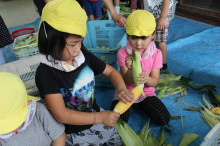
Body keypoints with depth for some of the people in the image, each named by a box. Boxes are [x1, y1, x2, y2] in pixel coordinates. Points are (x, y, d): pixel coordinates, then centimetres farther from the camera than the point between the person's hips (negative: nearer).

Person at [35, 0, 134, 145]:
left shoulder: (84, 55, -9)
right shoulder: (46, 73, -24)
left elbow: (111, 71, 3)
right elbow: (61, 115, -26)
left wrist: (122, 89, -18)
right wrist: (100, 118, -26)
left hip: (96, 115, 5)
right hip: (73, 133, -4)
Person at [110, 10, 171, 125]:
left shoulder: (156, 53, -10)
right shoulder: (123, 53, -15)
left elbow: (154, 82, -11)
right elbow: (127, 82, -15)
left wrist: (147, 79, -37)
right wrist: (130, 70, -39)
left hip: (146, 93, 2)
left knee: (164, 119, -12)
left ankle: (140, 105, 14)